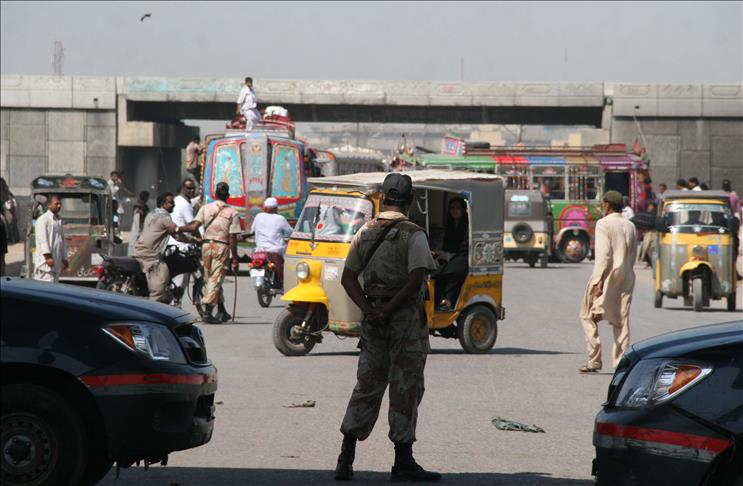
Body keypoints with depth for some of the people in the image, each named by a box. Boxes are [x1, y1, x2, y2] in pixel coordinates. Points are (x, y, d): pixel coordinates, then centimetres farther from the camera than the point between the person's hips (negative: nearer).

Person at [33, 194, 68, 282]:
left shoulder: (59, 220, 19)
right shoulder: (43, 219, -7)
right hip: (46, 261, -8)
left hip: (57, 261, 8)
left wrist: (64, 258, 20)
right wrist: (48, 257, -21)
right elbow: (43, 240, -15)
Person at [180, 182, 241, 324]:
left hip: (207, 245, 3)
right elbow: (233, 237, -6)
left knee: (210, 279, 13)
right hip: (222, 247, -3)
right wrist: (235, 258, -2)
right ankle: (207, 311, -11)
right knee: (216, 279, -2)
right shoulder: (232, 212, -2)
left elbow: (193, 227, -8)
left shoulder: (205, 208, 4)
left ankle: (222, 311, 21)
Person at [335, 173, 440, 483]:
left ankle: (346, 459, 7)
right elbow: (415, 279, -20)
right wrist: (389, 312, -16)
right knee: (405, 387, 1)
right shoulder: (413, 235, -9)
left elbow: (348, 277, 5)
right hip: (406, 318, -5)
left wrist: (368, 310, -4)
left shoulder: (365, 233, 9)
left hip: (373, 320, 5)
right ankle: (403, 462, 3)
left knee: (367, 385, 11)